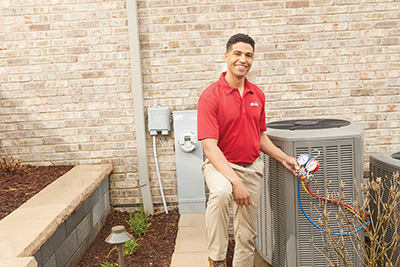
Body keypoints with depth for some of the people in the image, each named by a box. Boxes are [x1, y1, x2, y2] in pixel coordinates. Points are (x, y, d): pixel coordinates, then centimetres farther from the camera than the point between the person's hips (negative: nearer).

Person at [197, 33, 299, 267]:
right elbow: (210, 146, -22)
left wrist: (284, 158, 2)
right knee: (221, 193, -39)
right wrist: (235, 181, -29)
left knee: (247, 235, 12)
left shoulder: (257, 95, 4)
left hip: (252, 167, 6)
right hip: (221, 164, -5)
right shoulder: (211, 96, -15)